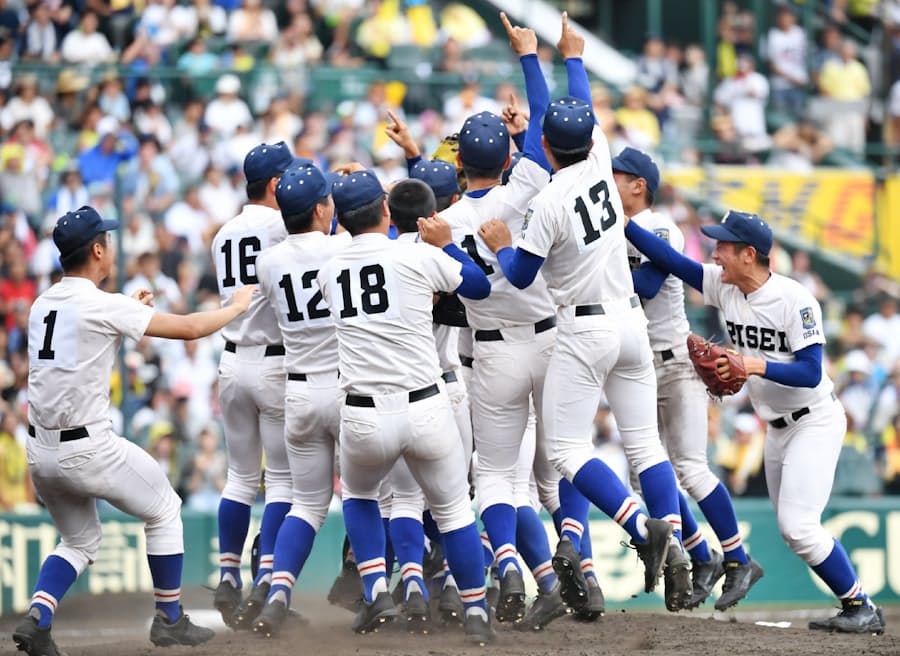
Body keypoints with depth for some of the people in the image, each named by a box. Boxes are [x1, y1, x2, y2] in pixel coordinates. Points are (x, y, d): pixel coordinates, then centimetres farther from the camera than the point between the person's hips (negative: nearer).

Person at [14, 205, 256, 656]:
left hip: (41, 453, 7)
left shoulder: (43, 305, 9)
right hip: (87, 449, -7)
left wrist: (130, 311, 27)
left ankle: (36, 618, -1)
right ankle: (169, 619, 20)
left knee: (79, 541, 22)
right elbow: (189, 328, -9)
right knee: (163, 511, 15)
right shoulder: (103, 305, -12)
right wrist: (237, 306, 7)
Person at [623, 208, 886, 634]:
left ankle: (863, 609, -9)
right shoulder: (723, 285, -2)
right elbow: (670, 260, -1)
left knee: (798, 525, -19)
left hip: (815, 423, -8)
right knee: (793, 531, 9)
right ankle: (853, 609, 18)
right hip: (777, 429, 8)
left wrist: (757, 366, -37)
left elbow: (811, 373, -24)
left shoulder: (795, 299, -22)